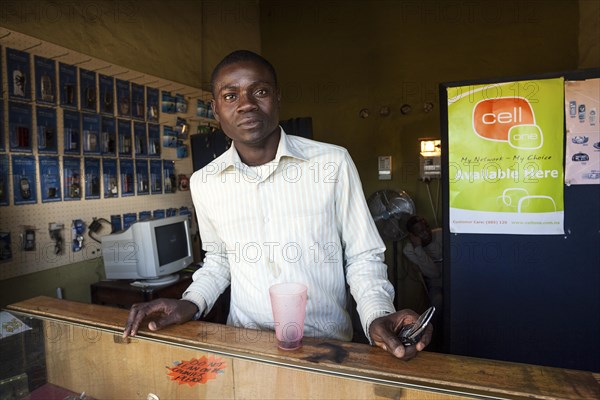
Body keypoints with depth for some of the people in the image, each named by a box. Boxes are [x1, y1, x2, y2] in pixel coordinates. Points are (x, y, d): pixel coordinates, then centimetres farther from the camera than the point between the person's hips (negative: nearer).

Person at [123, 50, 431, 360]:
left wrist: (378, 315, -17)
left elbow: (362, 256, 0)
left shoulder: (334, 162, -10)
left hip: (327, 344, -1)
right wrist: (192, 303, 0)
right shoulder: (203, 182, 1)